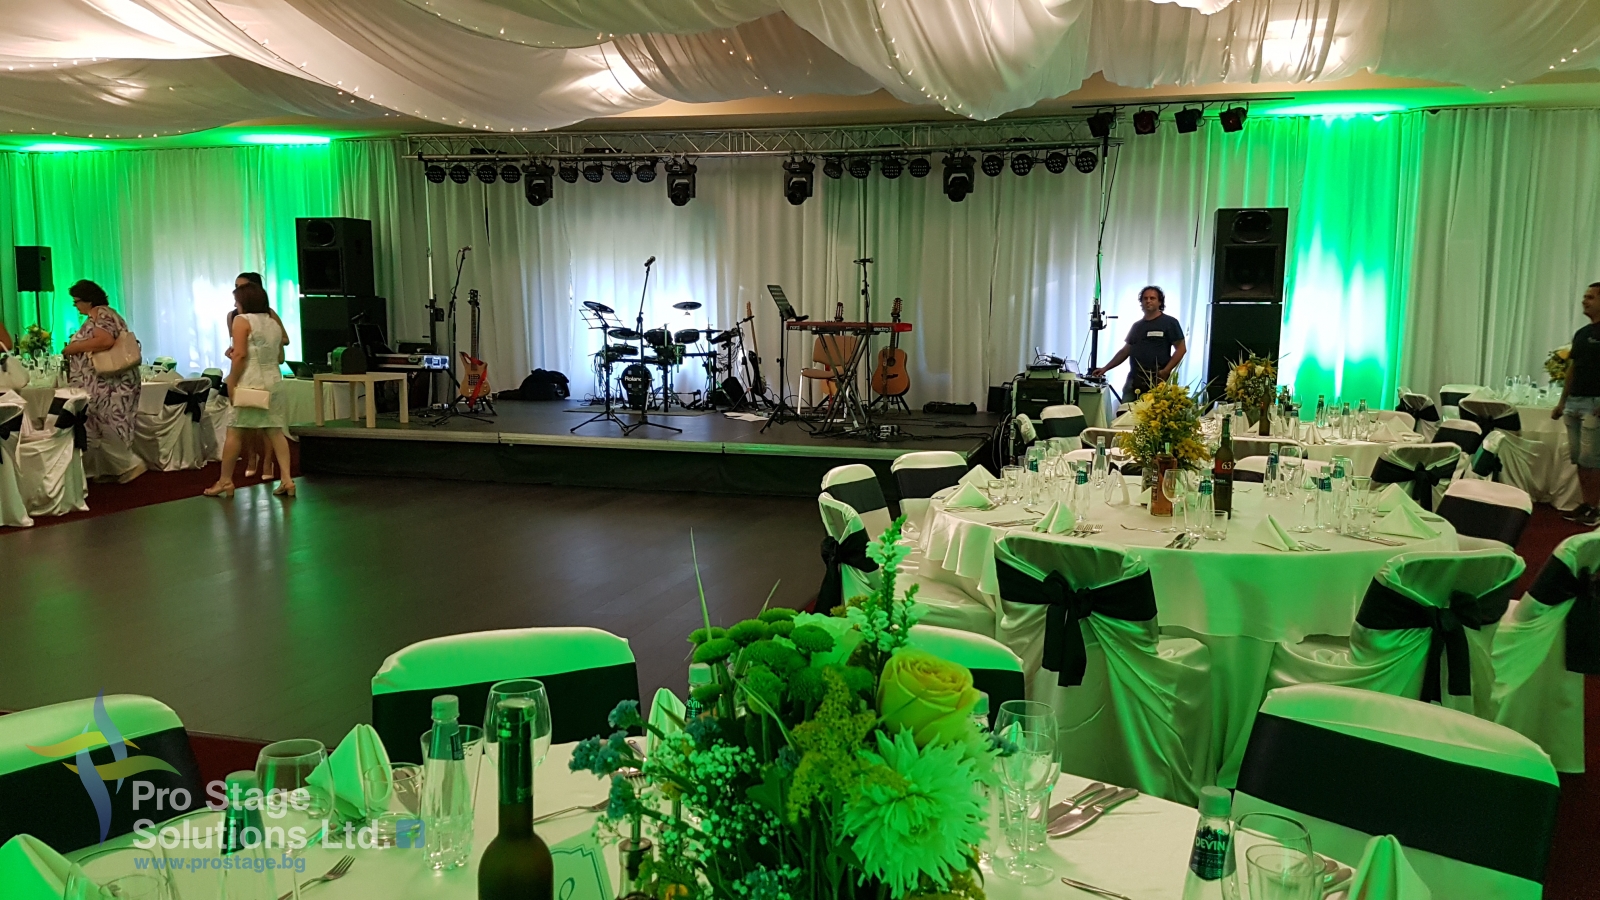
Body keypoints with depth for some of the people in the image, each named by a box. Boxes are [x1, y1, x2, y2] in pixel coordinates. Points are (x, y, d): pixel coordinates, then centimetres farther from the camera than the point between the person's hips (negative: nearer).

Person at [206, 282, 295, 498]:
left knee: (235, 432, 1)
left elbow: (240, 355, -14)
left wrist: (231, 382, -11)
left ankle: (225, 481, 6)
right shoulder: (274, 322, 15)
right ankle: (286, 479, -4)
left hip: (250, 382, -6)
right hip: (273, 381, 6)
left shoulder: (242, 320, -5)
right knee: (275, 431, 4)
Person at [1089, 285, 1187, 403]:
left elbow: (1181, 349, -4)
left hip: (1156, 381, -5)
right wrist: (1105, 368, 15)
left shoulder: (1169, 323, 1)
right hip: (1134, 380, 5)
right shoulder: (1137, 326, 19)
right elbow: (1125, 351, 23)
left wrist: (1166, 371, -15)